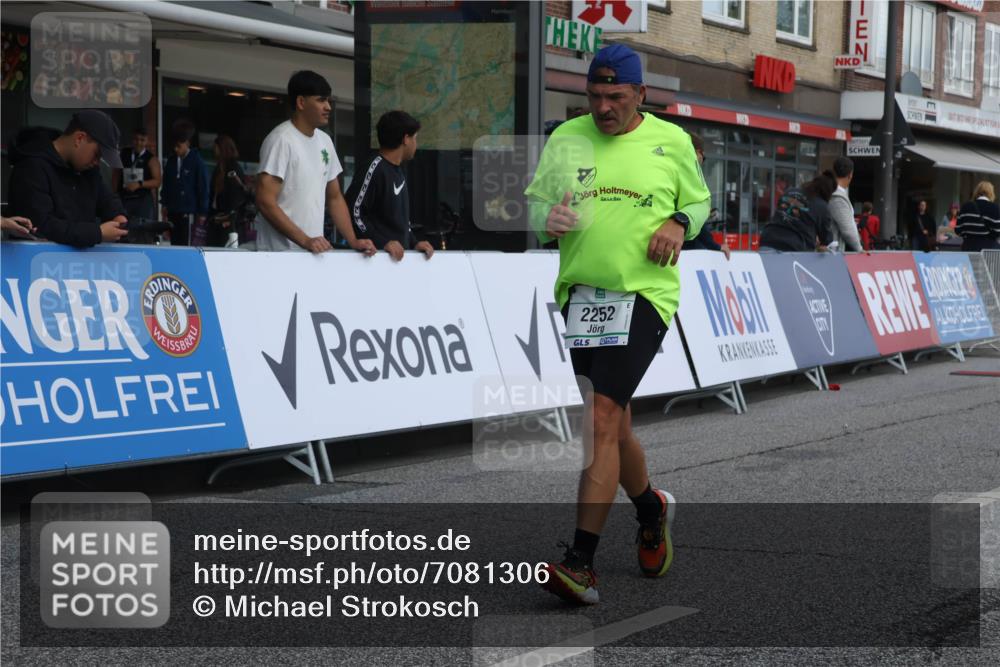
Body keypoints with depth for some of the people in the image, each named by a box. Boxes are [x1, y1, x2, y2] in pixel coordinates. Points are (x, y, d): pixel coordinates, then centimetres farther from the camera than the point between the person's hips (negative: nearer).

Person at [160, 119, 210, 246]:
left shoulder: (196, 161, -6)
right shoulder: (171, 161, 10)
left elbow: (203, 188, -5)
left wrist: (202, 213, -7)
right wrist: (165, 203, 12)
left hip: (189, 212, -6)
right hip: (173, 212, 6)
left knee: (187, 245, -7)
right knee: (174, 244, 9)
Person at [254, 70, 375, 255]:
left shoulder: (324, 141, 12)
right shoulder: (281, 140, -11)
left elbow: (335, 197, 18)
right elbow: (266, 202, -16)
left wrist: (353, 240, 6)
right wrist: (305, 240, -21)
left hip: (315, 252, 7)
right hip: (281, 253, -6)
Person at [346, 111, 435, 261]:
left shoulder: (399, 170, 16)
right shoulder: (374, 169, -13)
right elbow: (353, 212, -18)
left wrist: (413, 242, 10)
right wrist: (382, 243, -20)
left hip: (401, 254, 9)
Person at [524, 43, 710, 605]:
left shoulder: (672, 141, 3)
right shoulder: (565, 139, 8)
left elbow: (700, 200, 16)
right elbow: (534, 202, 12)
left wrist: (680, 223, -6)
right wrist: (548, 218, -11)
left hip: (645, 292, -4)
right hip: (579, 291, 4)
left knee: (603, 418, -17)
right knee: (613, 425, 15)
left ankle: (582, 563, -20)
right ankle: (652, 510, 45)